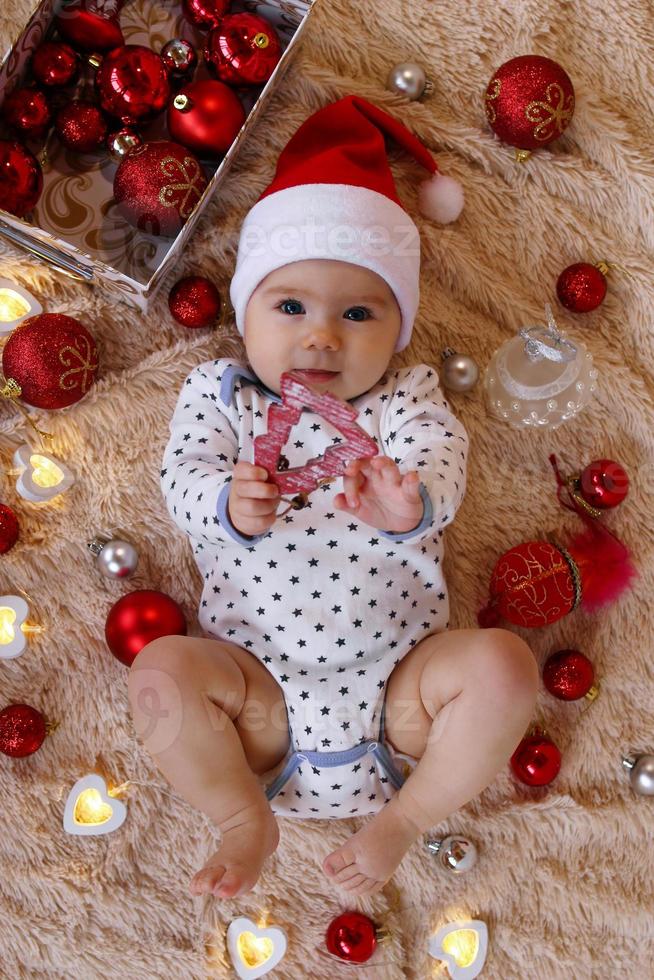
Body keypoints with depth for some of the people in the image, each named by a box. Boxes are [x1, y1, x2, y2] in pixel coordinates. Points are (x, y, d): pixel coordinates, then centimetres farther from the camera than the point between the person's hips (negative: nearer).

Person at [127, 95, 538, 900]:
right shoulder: (218, 393, 7)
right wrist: (231, 508, -33)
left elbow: (440, 468, -14)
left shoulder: (407, 397, 6)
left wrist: (409, 507, -41)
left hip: (400, 685, 1)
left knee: (503, 665, -21)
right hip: (261, 693, 0)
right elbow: (182, 479, -8)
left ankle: (404, 818, 2)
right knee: (161, 672, -23)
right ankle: (246, 821, 2)